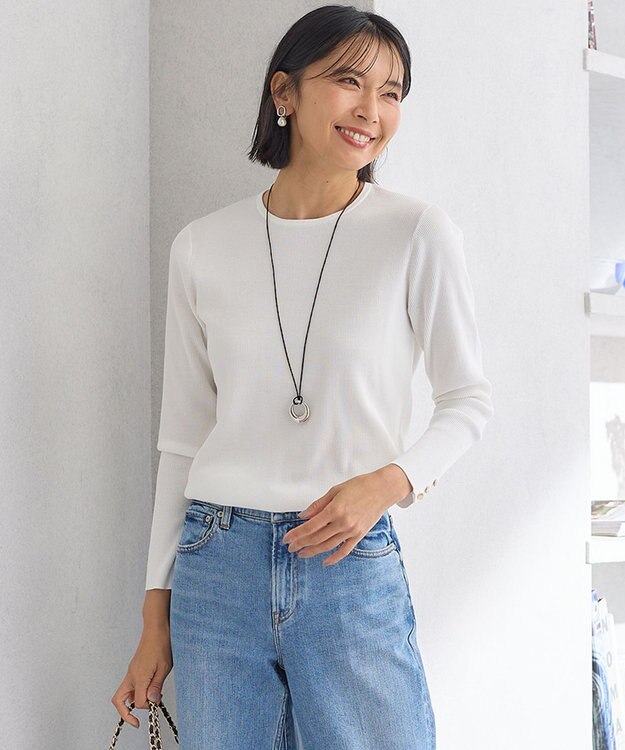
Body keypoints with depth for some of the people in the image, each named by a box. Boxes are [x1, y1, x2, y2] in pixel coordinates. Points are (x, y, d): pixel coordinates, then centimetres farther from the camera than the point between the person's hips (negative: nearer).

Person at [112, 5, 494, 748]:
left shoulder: (417, 233, -4)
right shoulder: (202, 247, 3)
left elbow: (468, 400, 4)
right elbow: (182, 439, 9)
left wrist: (391, 480, -15)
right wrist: (156, 614, 8)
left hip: (353, 566, -2)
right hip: (217, 568, 2)